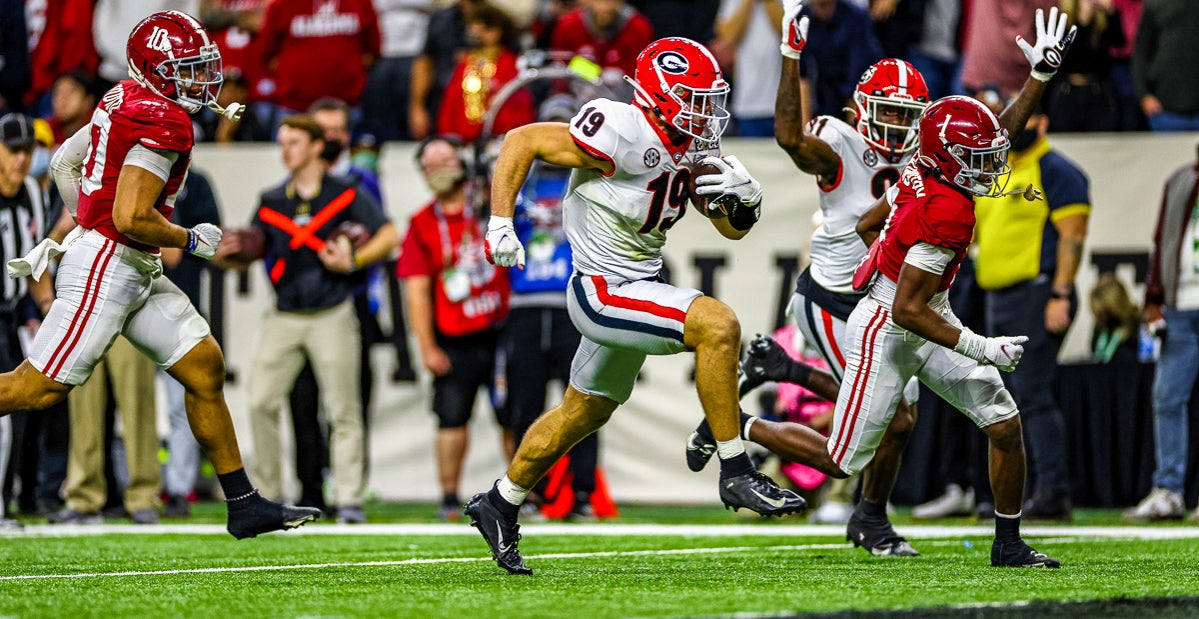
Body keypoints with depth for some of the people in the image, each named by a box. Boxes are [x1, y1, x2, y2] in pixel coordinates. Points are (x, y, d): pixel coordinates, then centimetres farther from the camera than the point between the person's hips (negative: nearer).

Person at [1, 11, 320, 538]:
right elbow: (131, 218, -25)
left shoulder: (125, 101, 11)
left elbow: (63, 163, 20)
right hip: (107, 270, -11)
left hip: (136, 274, 11)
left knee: (204, 367, 8)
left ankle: (243, 504, 11)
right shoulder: (162, 123, -19)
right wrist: (190, 240, -9)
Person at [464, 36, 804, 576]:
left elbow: (732, 228, 11)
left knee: (586, 411, 22)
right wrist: (500, 224, -19)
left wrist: (744, 197, -12)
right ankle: (736, 474, -19)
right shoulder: (625, 137, -23)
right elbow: (521, 141, -17)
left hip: (639, 289, 10)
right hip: (604, 293, -10)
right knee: (717, 325, -26)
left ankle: (500, 506, 39)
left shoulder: (689, 153, 2)